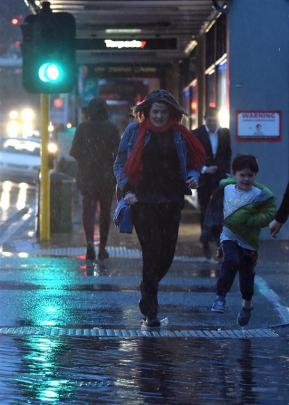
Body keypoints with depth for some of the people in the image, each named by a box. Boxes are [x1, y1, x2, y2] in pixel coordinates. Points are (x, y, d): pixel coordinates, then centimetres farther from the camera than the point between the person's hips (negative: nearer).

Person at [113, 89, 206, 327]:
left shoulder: (179, 135, 8)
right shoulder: (134, 131, 4)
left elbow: (195, 161, 17)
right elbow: (120, 164, 7)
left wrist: (193, 177, -5)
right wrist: (127, 190, -7)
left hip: (172, 202, 3)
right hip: (143, 202, -3)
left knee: (167, 254, 6)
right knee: (152, 252, -11)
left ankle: (148, 291, 35)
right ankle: (150, 312, -5)